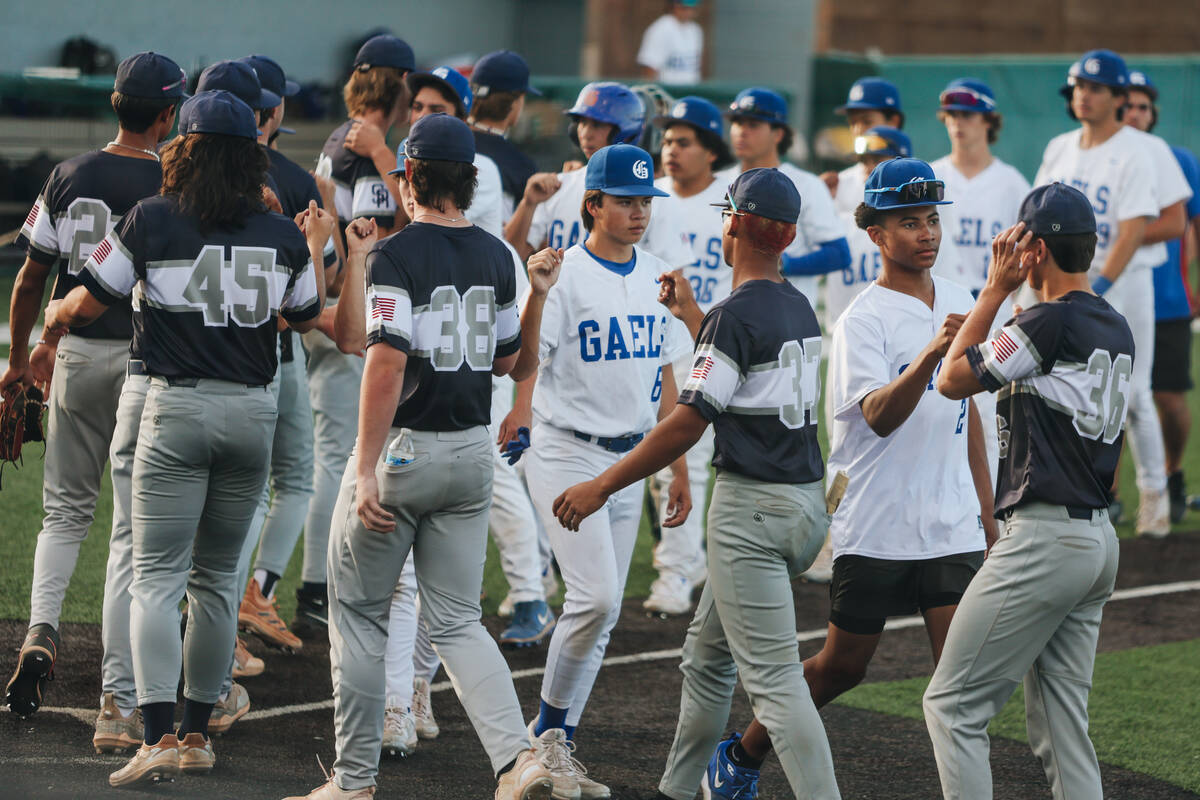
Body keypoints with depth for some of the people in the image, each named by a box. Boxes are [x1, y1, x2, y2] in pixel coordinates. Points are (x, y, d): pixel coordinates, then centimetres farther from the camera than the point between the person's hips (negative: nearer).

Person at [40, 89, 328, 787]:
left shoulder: (153, 221, -6)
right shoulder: (284, 236, 4)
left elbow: (88, 305, 0)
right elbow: (307, 318, 20)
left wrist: (55, 316, 23)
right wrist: (317, 247, 36)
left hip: (178, 411, -4)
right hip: (253, 414, 4)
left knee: (157, 577, -4)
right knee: (216, 578, 15)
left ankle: (160, 736, -19)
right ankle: (197, 733, 20)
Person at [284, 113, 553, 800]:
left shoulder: (396, 256, -14)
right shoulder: (495, 257, 6)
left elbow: (388, 361, -23)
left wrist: (366, 471, -23)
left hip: (402, 450, -6)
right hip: (473, 452, 6)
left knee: (359, 613, 8)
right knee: (458, 620, 10)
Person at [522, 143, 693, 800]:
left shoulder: (657, 278, 9)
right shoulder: (564, 275, -11)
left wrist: (678, 467, 15)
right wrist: (534, 288, -35)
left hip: (630, 457, 7)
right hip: (567, 452, -7)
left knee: (600, 611, 6)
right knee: (596, 598, -17)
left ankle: (554, 745, 14)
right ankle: (548, 730, 2)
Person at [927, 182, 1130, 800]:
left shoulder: (1050, 321, -15)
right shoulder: (1117, 329, 12)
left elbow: (952, 380, -5)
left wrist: (995, 290, 0)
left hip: (1043, 538, -9)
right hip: (1098, 536, 9)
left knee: (953, 704, -4)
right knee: (1060, 722, 12)